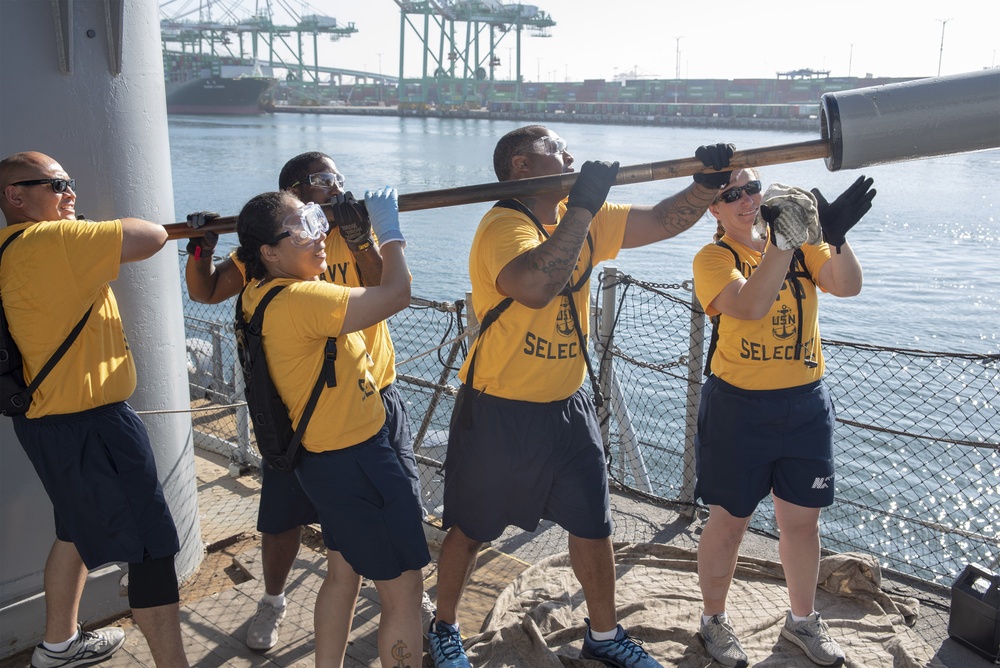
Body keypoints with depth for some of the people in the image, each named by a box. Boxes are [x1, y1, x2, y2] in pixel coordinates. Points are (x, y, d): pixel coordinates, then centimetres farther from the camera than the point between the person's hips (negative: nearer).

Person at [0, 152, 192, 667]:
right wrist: (88, 228, -5)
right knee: (152, 548, -4)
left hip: (50, 419, 11)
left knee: (79, 528, 27)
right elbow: (153, 237, -23)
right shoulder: (49, 241, -21)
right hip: (90, 425, -11)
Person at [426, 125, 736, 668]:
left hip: (566, 406, 7)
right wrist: (582, 206, -36)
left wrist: (707, 183, -15)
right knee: (470, 530, 12)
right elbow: (534, 287, -42)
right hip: (498, 413, -7)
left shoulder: (582, 218, 3)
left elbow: (661, 221, 2)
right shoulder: (504, 225, -21)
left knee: (593, 525, 16)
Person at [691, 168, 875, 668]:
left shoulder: (801, 243, 3)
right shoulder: (712, 257, -9)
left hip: (806, 404, 4)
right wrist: (783, 240, -34)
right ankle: (713, 620, 31)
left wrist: (836, 235, -29)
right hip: (739, 406, -4)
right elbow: (749, 306, -28)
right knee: (729, 520, 9)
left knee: (802, 518, 15)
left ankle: (803, 620, 37)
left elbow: (848, 286, -12)